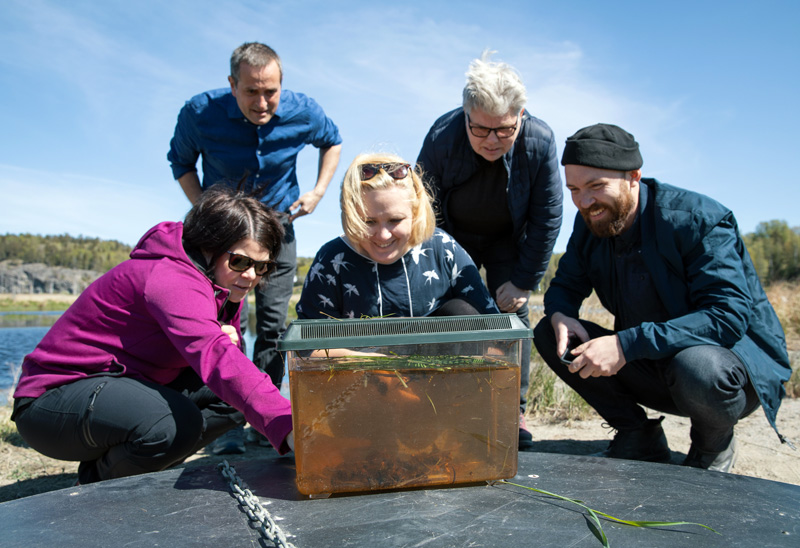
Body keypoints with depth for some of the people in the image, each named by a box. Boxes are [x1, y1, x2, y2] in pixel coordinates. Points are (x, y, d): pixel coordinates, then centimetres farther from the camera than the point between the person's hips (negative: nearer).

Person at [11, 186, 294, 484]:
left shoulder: (224, 281, 1)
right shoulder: (171, 279, -30)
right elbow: (216, 358, -46)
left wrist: (225, 339, -14)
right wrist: (288, 428, -56)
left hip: (130, 381, 9)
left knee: (233, 396, -4)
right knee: (174, 424, -35)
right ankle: (99, 482, -2)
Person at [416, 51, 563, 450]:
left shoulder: (540, 141, -27)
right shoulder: (441, 137, -28)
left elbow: (547, 218, -15)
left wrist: (524, 281, -14)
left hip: (508, 240, 1)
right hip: (453, 238, 0)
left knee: (512, 312, -9)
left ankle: (514, 414, 4)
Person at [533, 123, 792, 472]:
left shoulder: (698, 218, -22)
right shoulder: (589, 223, -4)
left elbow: (730, 315, -30)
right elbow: (565, 286, 6)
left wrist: (627, 343, -39)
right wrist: (559, 316, -21)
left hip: (735, 356, -5)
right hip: (654, 364, 6)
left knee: (697, 368, -41)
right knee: (549, 333, -11)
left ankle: (714, 446, -3)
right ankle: (638, 437, 2)